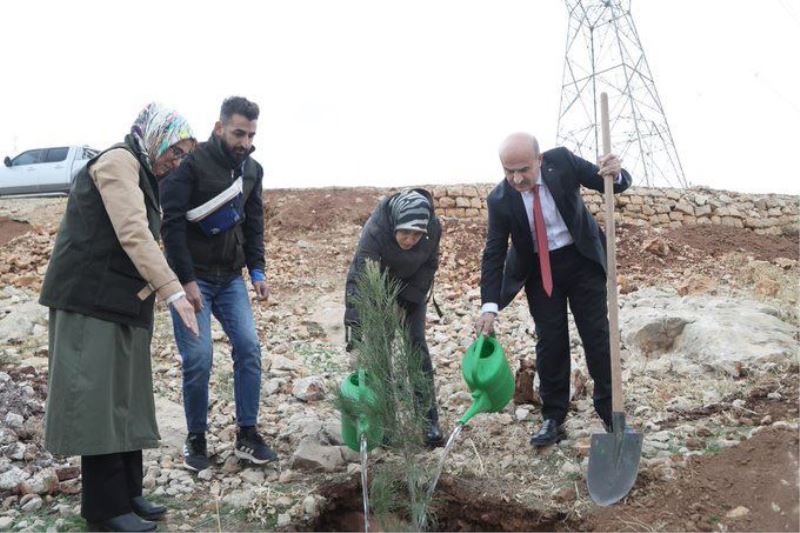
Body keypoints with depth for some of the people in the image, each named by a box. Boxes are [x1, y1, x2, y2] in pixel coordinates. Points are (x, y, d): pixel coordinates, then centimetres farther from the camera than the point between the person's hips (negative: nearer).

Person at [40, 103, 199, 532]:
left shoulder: (141, 175, 21)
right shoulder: (118, 161, -9)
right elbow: (133, 234, -20)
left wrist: (158, 290, 7)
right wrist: (173, 290, -25)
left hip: (120, 304, 10)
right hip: (93, 301, -9)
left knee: (124, 400, 11)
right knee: (100, 400, -4)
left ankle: (127, 494, 20)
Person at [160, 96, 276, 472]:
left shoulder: (252, 170, 7)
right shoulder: (191, 163, -12)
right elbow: (172, 224, -16)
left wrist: (257, 270, 4)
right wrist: (187, 280, -19)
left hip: (230, 277, 5)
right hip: (192, 276, -5)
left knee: (249, 347, -4)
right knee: (198, 358, -7)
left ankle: (247, 435, 8)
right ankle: (196, 440, 12)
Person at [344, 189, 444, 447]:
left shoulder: (433, 228, -27)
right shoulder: (376, 229, -37)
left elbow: (429, 266, -7)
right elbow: (359, 277, -44)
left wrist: (411, 298, -15)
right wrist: (355, 325, -51)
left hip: (411, 291, 2)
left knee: (417, 347, -5)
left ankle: (429, 420, 1)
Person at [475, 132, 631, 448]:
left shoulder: (562, 161, -19)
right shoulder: (500, 200, -19)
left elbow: (615, 184, -10)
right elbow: (493, 254, -14)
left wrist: (615, 174, -36)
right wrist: (490, 305, -21)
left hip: (582, 259, 0)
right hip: (539, 270, 0)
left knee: (597, 336, 2)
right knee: (550, 343, 1)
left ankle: (611, 413, 14)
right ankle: (553, 419, 13)